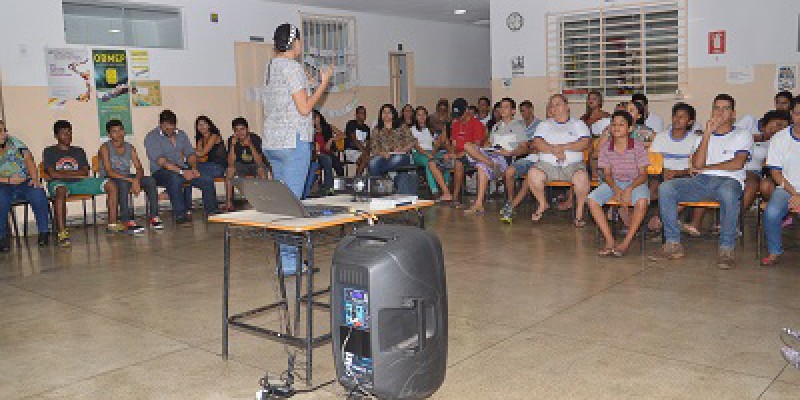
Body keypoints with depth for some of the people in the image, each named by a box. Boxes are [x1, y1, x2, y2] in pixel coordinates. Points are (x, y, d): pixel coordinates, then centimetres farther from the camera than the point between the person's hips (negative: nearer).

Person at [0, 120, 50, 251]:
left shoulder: (14, 142, 12)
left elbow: (29, 160, 3)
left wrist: (34, 179, -12)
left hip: (24, 183, 1)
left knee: (38, 194, -30)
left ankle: (44, 232, -17)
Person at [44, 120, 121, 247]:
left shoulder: (79, 151, 24)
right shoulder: (49, 152, 13)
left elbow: (85, 173, 9)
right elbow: (53, 174, -4)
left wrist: (64, 172, -2)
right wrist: (75, 173, -2)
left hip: (79, 183, 5)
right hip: (60, 183, -4)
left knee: (111, 185, -14)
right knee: (61, 191, -43)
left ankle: (112, 224, -18)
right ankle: (62, 233, -50)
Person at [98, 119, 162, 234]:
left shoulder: (130, 147, 8)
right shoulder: (105, 148, -8)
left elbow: (139, 168, 1)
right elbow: (109, 172, -19)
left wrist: (136, 179, -23)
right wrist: (130, 180, -28)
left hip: (127, 177, 5)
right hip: (110, 180, -5)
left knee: (150, 181, -18)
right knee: (123, 183, -38)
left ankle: (154, 218, -20)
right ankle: (128, 222, -42)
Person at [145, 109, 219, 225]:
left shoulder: (181, 134, 14)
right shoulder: (151, 137, -6)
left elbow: (190, 153, 14)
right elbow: (161, 161, -17)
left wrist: (193, 168, -8)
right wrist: (182, 172, -26)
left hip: (183, 169, 5)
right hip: (161, 172, -5)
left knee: (208, 180, -16)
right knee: (175, 178, -40)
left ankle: (211, 211, -4)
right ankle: (179, 215, -35)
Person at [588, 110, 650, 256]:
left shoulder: (638, 146, -9)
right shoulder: (605, 147, -2)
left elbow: (643, 174, -8)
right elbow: (607, 174, 1)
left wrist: (629, 189, -25)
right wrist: (615, 189, -18)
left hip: (636, 183, -3)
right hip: (614, 183, 3)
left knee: (642, 201, -37)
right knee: (592, 199, -23)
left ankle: (626, 243, -28)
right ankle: (610, 241, -22)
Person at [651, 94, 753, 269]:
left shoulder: (742, 135, 15)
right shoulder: (703, 137, 25)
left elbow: (737, 164, -4)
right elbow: (697, 165, 5)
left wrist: (706, 167, -1)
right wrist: (707, 133, 2)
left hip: (729, 181, -4)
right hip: (702, 181, 4)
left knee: (728, 193, -42)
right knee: (665, 188, -23)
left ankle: (727, 250, -32)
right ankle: (673, 244, -22)